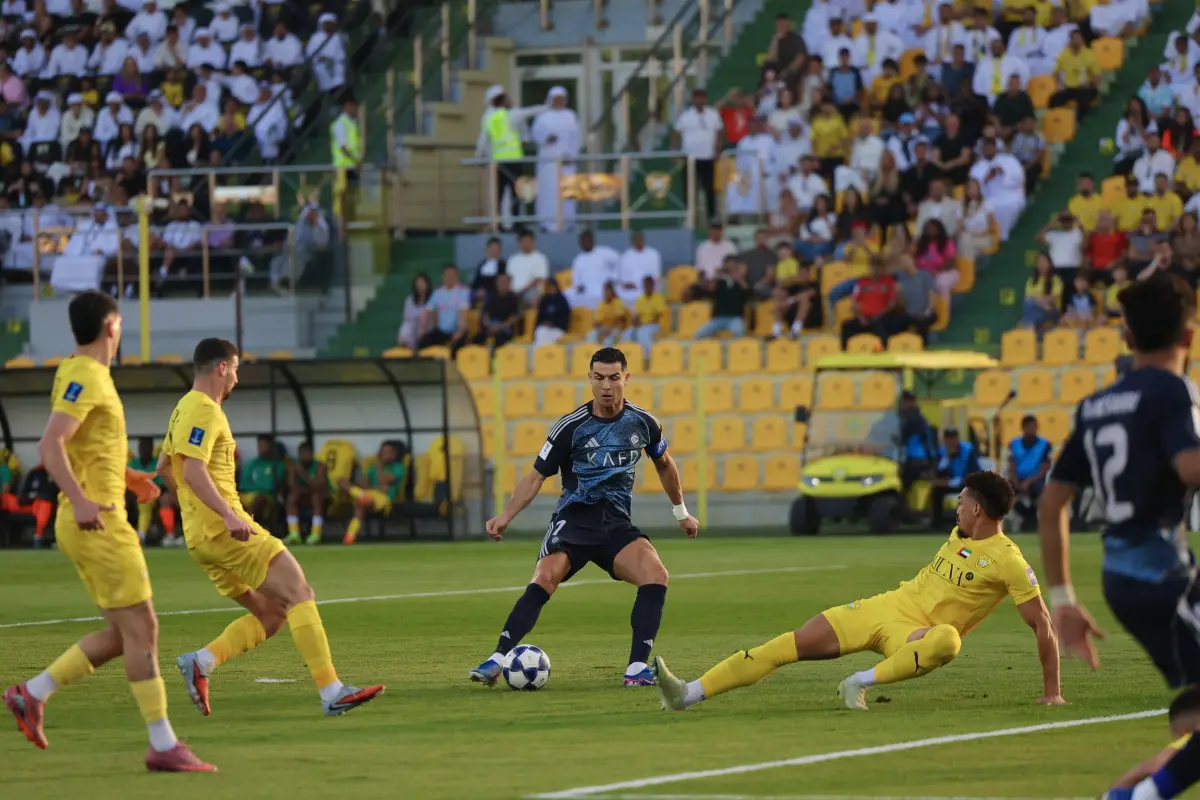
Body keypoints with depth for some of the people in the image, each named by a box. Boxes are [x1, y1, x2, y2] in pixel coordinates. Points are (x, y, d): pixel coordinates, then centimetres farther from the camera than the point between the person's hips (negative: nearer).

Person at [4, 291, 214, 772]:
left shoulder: (83, 375, 16)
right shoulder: (84, 378, -13)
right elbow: (50, 446, -24)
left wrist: (125, 477, 25)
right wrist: (80, 499, -33)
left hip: (92, 524, 10)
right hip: (98, 523, -10)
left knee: (123, 633, 11)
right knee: (140, 628, -8)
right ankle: (163, 745, -6)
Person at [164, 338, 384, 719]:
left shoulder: (184, 409, 20)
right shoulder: (205, 410, -11)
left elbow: (164, 467, 30)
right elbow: (193, 470, -23)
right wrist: (228, 514, -32)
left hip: (202, 537, 10)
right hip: (225, 530, -10)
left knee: (272, 614, 10)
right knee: (300, 594, -12)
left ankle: (200, 662, -3)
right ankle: (332, 692, -19)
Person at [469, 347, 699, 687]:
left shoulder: (643, 423, 3)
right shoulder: (572, 426, -6)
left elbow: (664, 464, 23)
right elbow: (537, 476, 0)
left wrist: (681, 512, 30)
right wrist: (506, 516, -12)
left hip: (616, 523, 2)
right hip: (573, 518, -2)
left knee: (656, 575, -24)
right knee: (544, 579, -28)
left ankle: (637, 667, -18)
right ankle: (496, 661, -26)